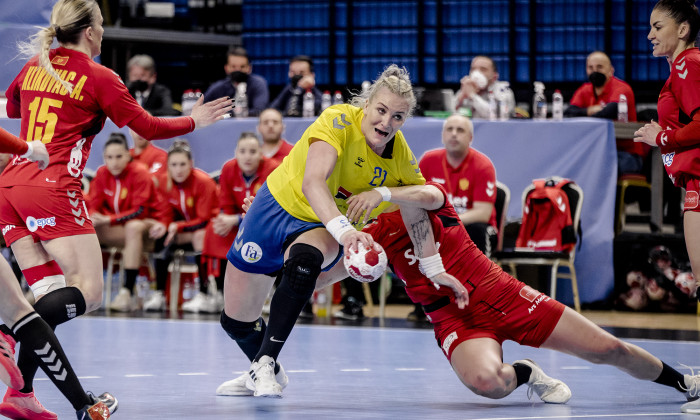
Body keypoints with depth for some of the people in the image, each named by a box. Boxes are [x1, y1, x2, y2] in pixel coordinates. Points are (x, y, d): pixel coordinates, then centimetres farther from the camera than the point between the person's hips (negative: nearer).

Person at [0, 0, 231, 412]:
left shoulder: (34, 66, 15)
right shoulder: (98, 77, -1)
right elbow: (148, 127, 5)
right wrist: (193, 121, 21)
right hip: (53, 189, -7)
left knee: (48, 291, 7)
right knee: (87, 292, -6)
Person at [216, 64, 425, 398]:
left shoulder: (400, 155, -14)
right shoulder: (339, 121, -29)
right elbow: (312, 183, -42)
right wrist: (343, 229, -57)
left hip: (323, 229, 1)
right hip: (280, 206, -1)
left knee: (304, 258, -37)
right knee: (235, 320, 9)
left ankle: (266, 361, -27)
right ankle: (266, 371, 41)